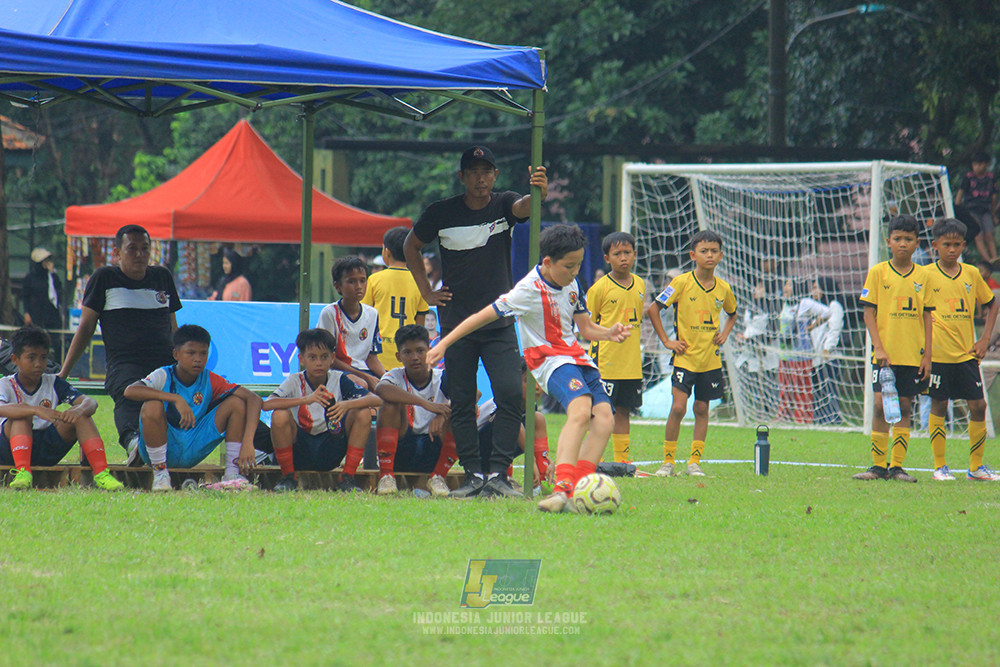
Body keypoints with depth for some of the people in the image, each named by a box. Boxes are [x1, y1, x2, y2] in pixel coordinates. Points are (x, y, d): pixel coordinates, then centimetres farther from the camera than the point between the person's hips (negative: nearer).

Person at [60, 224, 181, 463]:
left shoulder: (162, 277, 21)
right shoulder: (104, 278, 11)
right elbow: (86, 327, 13)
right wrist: (63, 373, 9)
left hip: (165, 363, 6)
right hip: (124, 361, -6)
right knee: (128, 395, -39)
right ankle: (133, 441, -66)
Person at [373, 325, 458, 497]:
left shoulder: (442, 378, -1)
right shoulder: (397, 376, -4)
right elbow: (380, 389, -30)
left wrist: (442, 414, -35)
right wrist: (424, 403, -38)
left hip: (434, 454, 1)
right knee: (391, 403, -22)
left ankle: (438, 477, -9)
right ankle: (386, 476, -20)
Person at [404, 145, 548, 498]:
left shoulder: (504, 205, -1)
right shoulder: (441, 213, 0)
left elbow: (523, 207, -25)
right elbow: (411, 246, 16)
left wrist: (538, 194, -48)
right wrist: (427, 292, 8)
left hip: (500, 322, -1)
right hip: (456, 322, 1)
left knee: (511, 394, -13)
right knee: (461, 402, 2)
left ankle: (498, 472, -8)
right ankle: (473, 473, 9)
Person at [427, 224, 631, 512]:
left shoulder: (571, 284, 8)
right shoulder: (529, 291, -15)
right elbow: (484, 316, -11)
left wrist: (609, 333, -4)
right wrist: (443, 344, -12)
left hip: (577, 356, 8)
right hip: (550, 359, -8)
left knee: (604, 419, -10)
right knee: (580, 411, -32)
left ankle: (578, 491, -15)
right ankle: (561, 490, -45)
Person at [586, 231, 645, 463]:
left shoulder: (640, 285, 9)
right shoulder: (599, 288, -7)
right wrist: (608, 335, -13)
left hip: (631, 363, 5)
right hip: (605, 363, -5)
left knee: (623, 411, 11)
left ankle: (622, 461, 17)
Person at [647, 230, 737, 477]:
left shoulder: (723, 288, 4)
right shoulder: (682, 283, -9)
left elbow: (732, 314, 25)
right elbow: (653, 309, -4)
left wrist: (723, 335, 8)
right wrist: (666, 341, -6)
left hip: (710, 359, 4)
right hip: (685, 357, -4)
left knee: (702, 409, 7)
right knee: (678, 407, -12)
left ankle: (694, 463, 14)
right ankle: (668, 462, -1)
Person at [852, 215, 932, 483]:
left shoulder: (922, 276, 6)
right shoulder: (877, 273, 0)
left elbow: (927, 316, 8)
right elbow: (869, 312, -2)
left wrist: (927, 355, 2)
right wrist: (878, 347, -12)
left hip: (913, 355, 2)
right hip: (885, 355, -2)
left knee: (904, 407, 4)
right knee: (880, 404, -8)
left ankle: (897, 466, 9)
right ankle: (878, 465, -2)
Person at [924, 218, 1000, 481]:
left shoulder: (971, 274, 6)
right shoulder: (927, 275, -4)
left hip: (966, 353, 3)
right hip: (937, 353, -3)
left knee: (978, 405, 1)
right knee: (938, 406, 1)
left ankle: (976, 467, 11)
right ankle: (939, 467, 10)